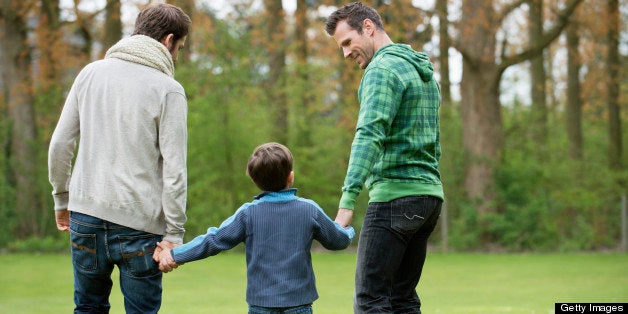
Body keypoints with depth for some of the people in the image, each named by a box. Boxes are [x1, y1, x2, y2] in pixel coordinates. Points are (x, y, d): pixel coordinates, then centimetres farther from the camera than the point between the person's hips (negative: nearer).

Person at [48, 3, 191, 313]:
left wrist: (61, 199, 20)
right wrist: (174, 234, -5)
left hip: (86, 211, 4)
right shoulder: (168, 90, -6)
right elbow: (174, 169, -10)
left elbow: (59, 144, 8)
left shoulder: (91, 73, 7)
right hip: (139, 223, -4)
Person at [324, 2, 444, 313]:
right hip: (429, 194, 9)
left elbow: (369, 135, -24)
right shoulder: (425, 72, 21)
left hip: (394, 196, -9)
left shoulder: (382, 69, -10)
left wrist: (348, 200, -32)